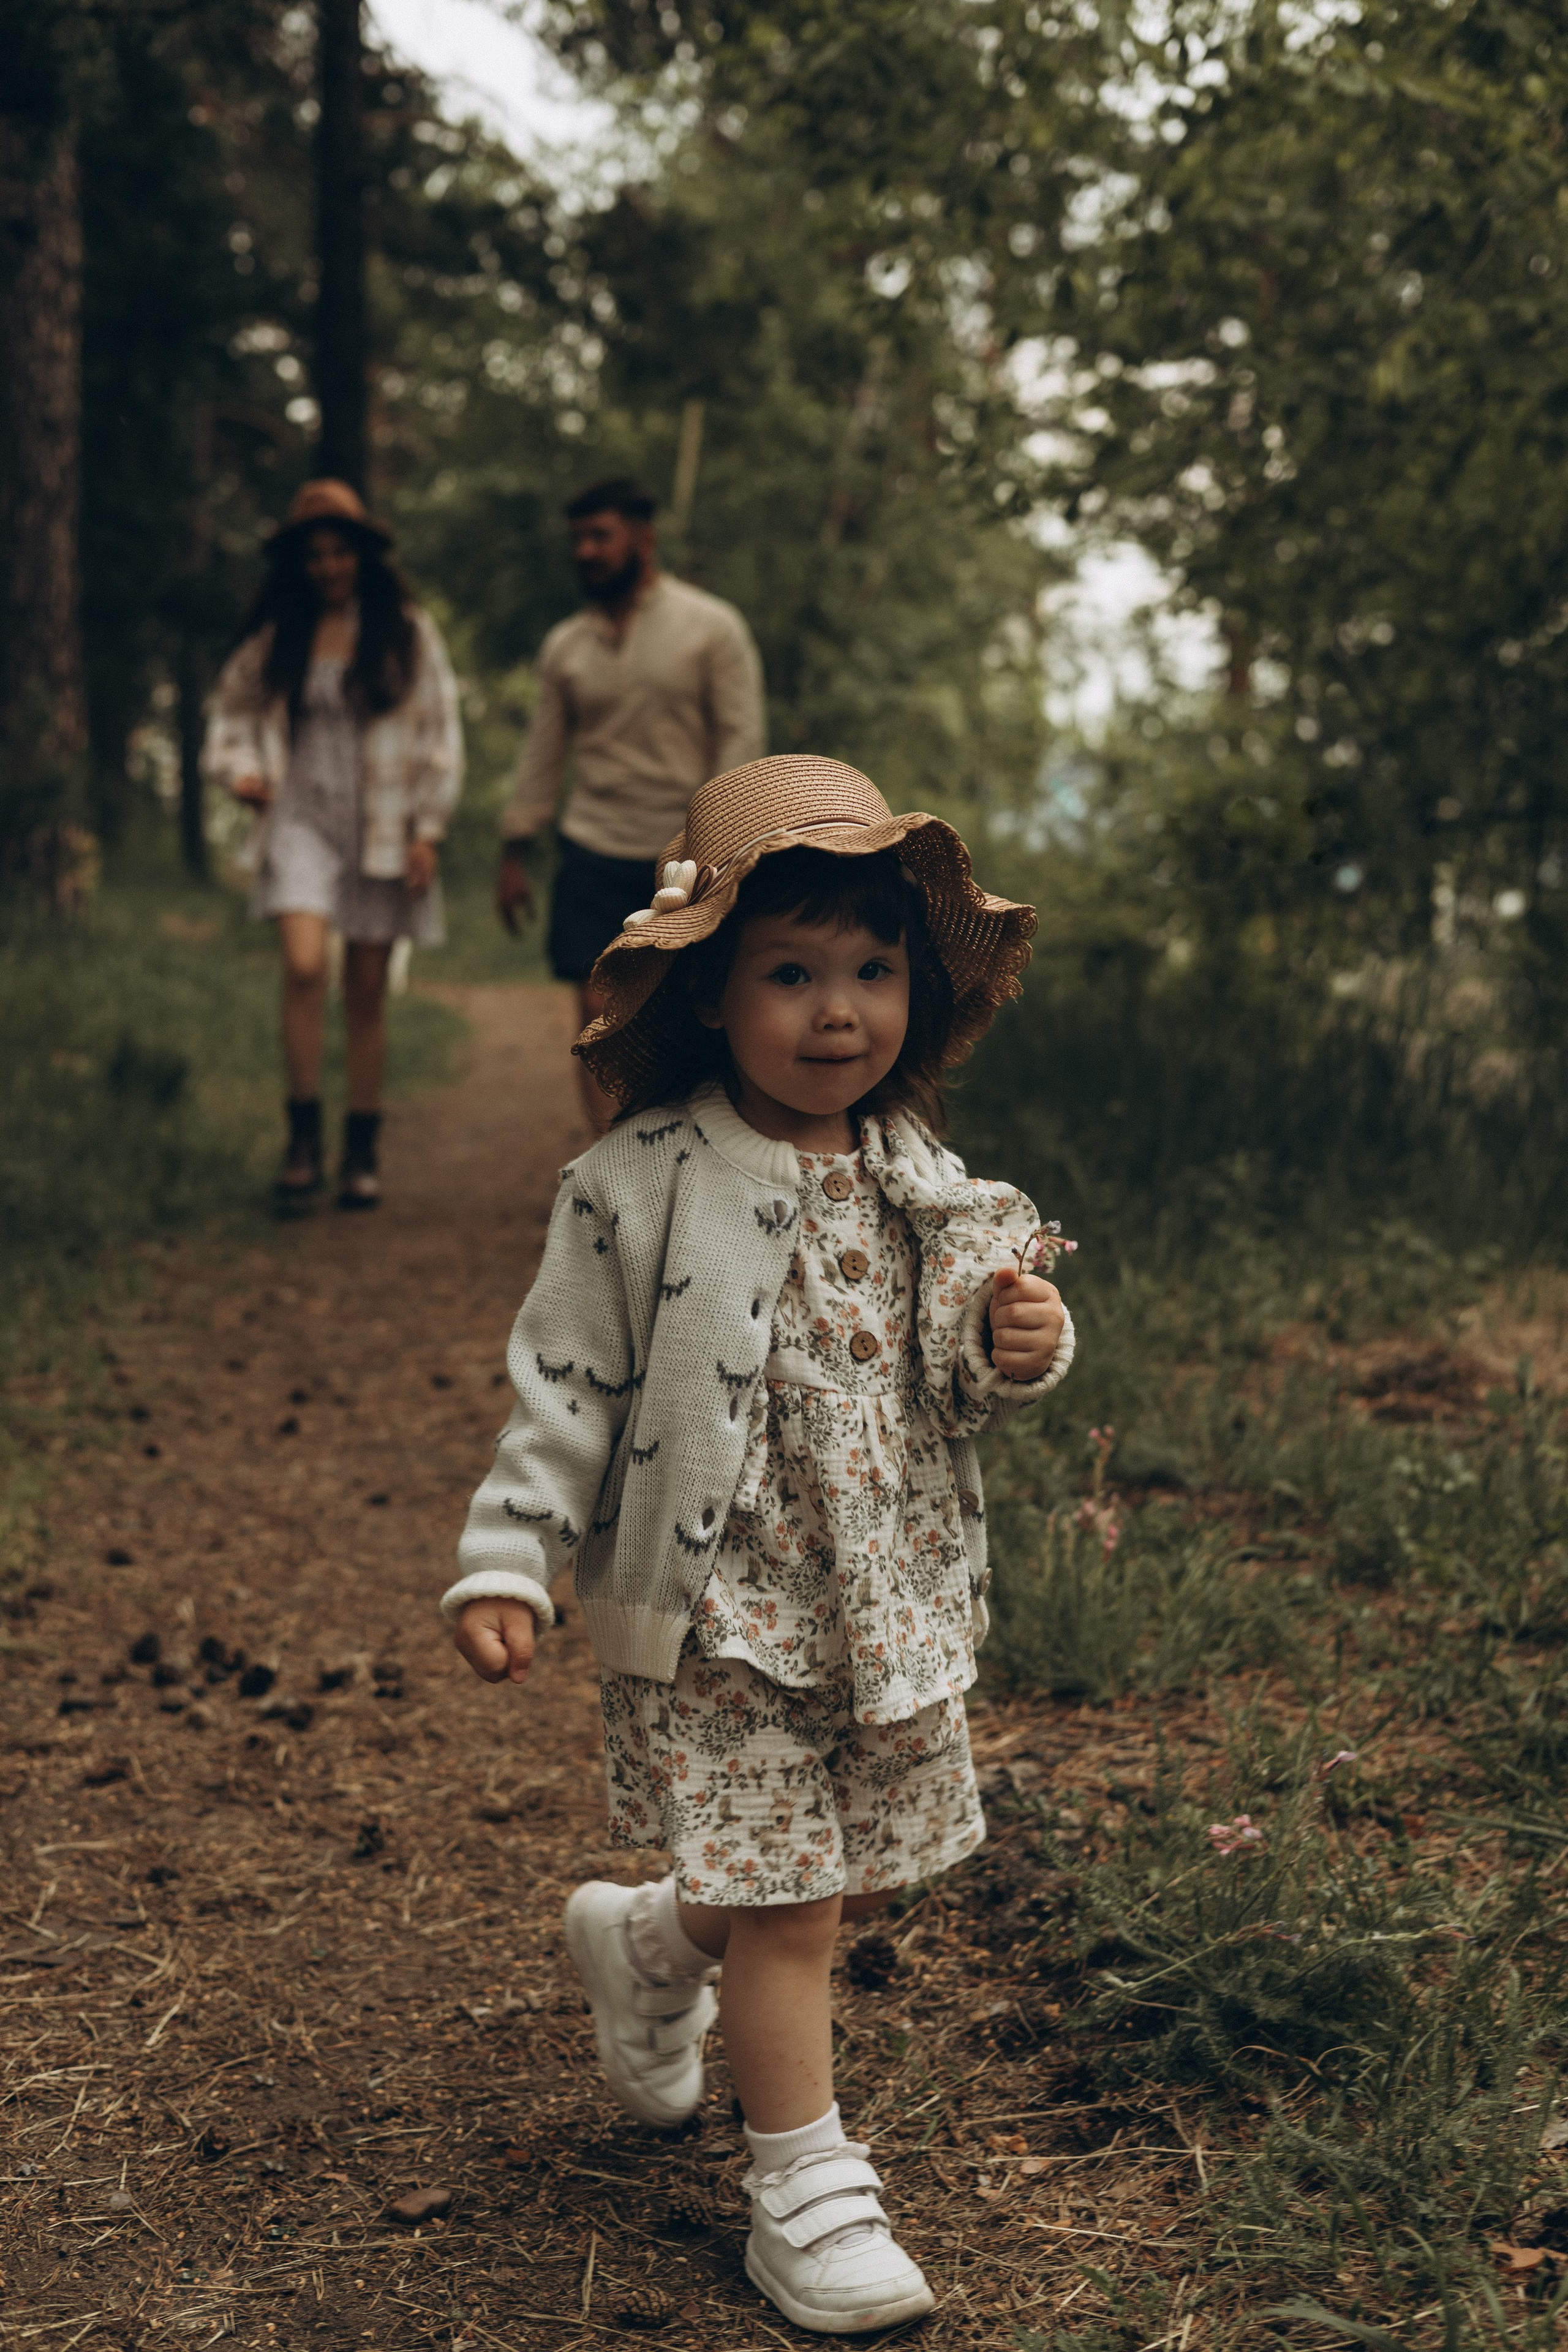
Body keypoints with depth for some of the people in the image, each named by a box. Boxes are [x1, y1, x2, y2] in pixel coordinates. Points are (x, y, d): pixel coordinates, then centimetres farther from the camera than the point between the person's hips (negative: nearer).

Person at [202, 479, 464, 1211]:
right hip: (302, 821, 0)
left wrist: (428, 828, -2)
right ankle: (303, 1137, -11)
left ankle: (361, 1154, 14)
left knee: (367, 991, 4)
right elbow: (231, 708, 20)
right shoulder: (274, 637, 8)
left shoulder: (408, 633, 3)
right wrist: (238, 767, 0)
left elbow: (439, 733, 3)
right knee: (304, 966, -21)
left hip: (381, 830, 0)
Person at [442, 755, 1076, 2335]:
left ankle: (648, 1943, 44)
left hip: (890, 1605, 6)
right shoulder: (636, 1191, -13)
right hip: (718, 1614, -5)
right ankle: (806, 2196, 18)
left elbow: (962, 1379, 11)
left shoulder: (923, 1185, 1)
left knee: (861, 1877, 16)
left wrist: (1020, 1351, -11)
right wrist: (504, 1562, -12)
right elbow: (566, 1390, -7)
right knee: (790, 1905, -1)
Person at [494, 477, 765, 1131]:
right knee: (598, 1012, -7)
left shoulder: (712, 627, -2)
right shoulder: (566, 645, 9)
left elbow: (742, 738, -5)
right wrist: (514, 852, 11)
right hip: (593, 850, 2)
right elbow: (543, 752, 13)